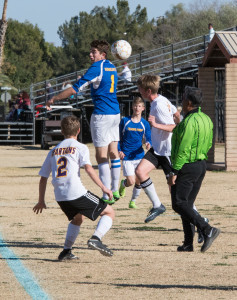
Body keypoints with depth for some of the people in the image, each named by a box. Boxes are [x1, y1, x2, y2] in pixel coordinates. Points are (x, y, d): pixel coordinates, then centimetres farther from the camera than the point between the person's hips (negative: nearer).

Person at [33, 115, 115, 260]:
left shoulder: (53, 151, 19)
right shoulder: (80, 147, 3)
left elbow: (43, 178, 19)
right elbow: (88, 168, -14)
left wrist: (41, 201, 28)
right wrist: (103, 187, -13)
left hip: (60, 196, 6)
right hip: (77, 193, -6)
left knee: (77, 218, 33)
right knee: (109, 212, 6)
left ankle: (66, 251, 20)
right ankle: (96, 239, -17)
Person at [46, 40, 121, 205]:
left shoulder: (97, 67, -13)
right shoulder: (111, 67, 12)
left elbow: (76, 88, -14)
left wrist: (54, 99, -7)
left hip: (102, 115, -9)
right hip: (115, 113, 9)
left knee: (102, 156, -6)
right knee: (113, 152, 14)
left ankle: (107, 197, -9)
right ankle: (115, 191, 17)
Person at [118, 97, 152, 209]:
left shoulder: (145, 124, 5)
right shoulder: (125, 121, 0)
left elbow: (149, 138, 3)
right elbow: (119, 137, 7)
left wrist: (149, 144, -21)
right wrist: (119, 150, -5)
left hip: (139, 155, 2)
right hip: (126, 157, -2)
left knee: (139, 181, 3)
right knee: (131, 181, -11)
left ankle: (133, 201, 23)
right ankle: (123, 184, 24)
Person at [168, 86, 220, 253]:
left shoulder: (189, 122, -19)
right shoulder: (206, 119, 10)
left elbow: (183, 149, -22)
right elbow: (209, 144, 18)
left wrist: (174, 171, -19)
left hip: (187, 166, -9)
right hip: (201, 166, 9)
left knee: (179, 204, -8)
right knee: (187, 204, 13)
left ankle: (208, 230, -20)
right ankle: (188, 243, 10)